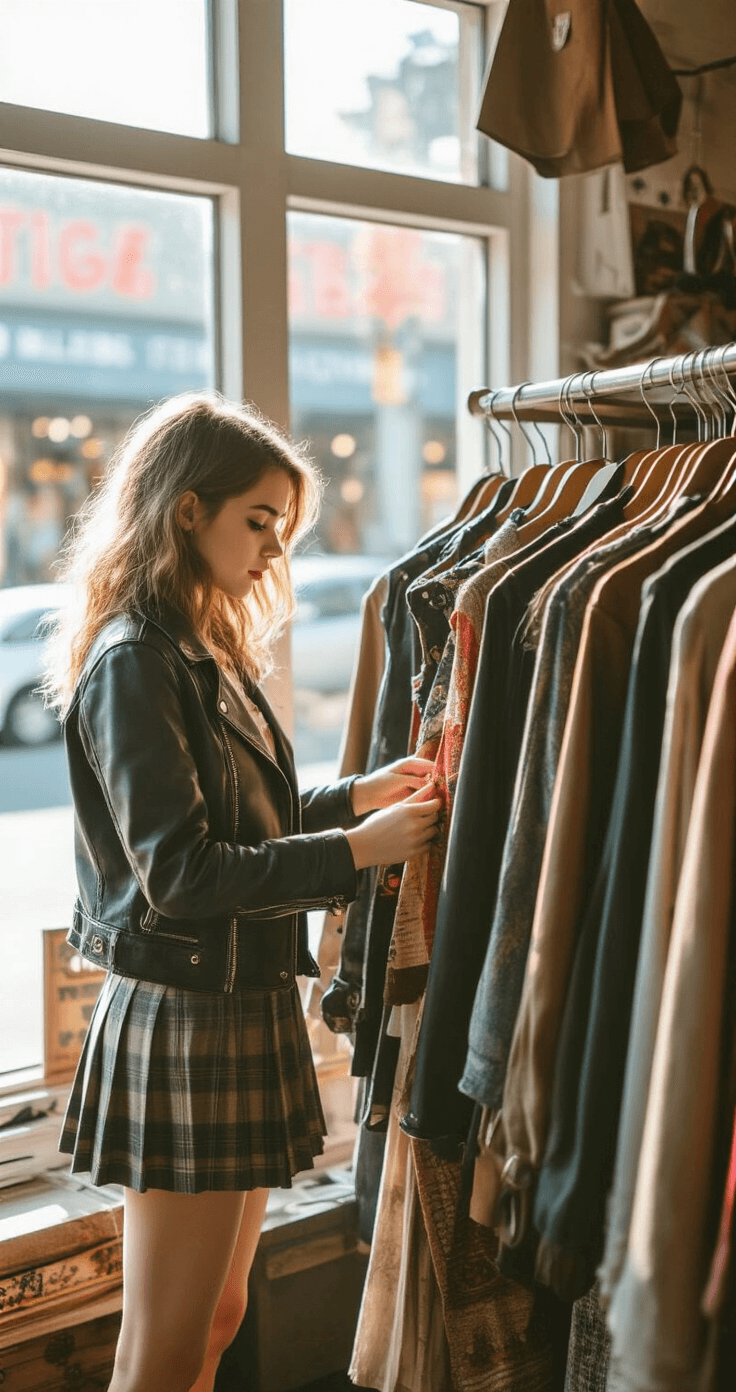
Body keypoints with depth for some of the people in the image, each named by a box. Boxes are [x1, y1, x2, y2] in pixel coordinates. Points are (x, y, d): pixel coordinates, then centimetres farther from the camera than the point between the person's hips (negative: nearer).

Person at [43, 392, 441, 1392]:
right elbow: (180, 873, -22)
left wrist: (356, 795, 6)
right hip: (183, 1019, -9)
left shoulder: (207, 653, 12)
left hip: (243, 1006, 9)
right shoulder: (134, 663, -17)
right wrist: (352, 851, -18)